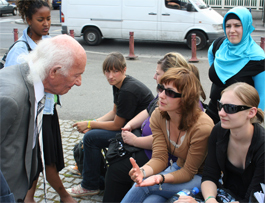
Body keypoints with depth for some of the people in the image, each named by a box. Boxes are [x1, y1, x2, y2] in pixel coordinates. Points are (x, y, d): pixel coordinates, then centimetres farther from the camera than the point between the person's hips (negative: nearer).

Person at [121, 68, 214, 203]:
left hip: (201, 178, -5)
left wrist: (160, 178, -38)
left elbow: (188, 172, -20)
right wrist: (142, 172, -32)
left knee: (142, 187, -24)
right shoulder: (158, 116, -9)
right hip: (179, 168, 5)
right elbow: (159, 158, -10)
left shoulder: (202, 127, -27)